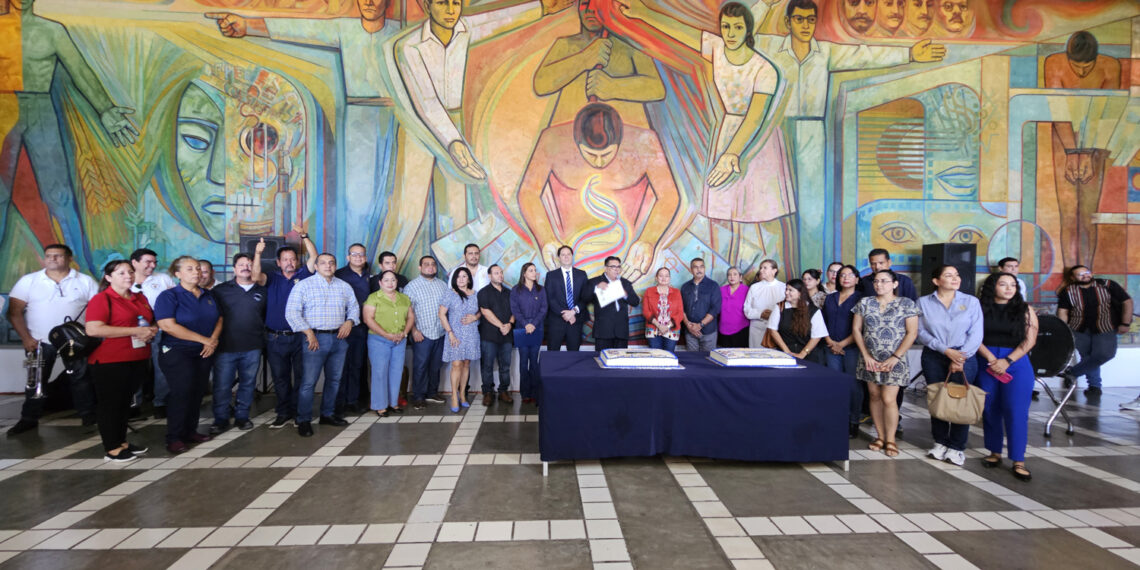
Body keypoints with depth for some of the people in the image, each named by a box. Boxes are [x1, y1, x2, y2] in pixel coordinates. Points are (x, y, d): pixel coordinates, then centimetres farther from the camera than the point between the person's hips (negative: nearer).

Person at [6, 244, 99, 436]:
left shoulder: (85, 281, 0)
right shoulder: (28, 281, 1)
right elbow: (15, 312, -1)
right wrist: (26, 338, -10)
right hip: (39, 341, 1)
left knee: (81, 379, 8)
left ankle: (88, 415, 19)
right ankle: (29, 419, 22)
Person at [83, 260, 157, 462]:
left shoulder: (140, 298, 14)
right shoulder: (101, 299, -8)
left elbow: (151, 322, 28)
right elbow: (93, 329, -21)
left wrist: (152, 330, 2)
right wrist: (135, 331, -21)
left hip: (137, 360, 7)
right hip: (110, 361, -7)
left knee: (125, 402, 15)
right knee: (110, 403, 1)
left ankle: (122, 442, 26)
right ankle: (112, 449, 9)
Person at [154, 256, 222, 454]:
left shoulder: (208, 296, 11)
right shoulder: (169, 296, -8)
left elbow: (219, 319, 12)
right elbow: (168, 326, -19)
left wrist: (214, 340, -10)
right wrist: (203, 339, -19)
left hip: (204, 354, 6)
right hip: (177, 353, -6)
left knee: (197, 393, 9)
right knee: (182, 393, -7)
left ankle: (190, 431, 20)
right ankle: (174, 438, 2)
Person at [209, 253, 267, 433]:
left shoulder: (262, 291, 9)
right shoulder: (220, 290, 2)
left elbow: (266, 317, 18)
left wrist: (262, 338, 12)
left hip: (252, 349, 2)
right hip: (226, 347, -2)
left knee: (248, 384, 11)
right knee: (222, 386, 2)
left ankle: (242, 416, 25)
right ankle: (220, 420, 16)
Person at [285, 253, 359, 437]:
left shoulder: (344, 287, 12)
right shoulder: (304, 285, -2)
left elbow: (354, 307, 19)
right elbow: (292, 312, -8)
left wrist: (349, 322, -2)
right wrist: (308, 332, -15)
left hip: (339, 338, 5)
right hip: (316, 338, -5)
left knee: (334, 379, 12)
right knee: (308, 381, -5)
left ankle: (328, 414, 26)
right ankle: (304, 420, 4)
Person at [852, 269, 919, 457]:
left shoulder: (906, 304, -1)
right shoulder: (865, 303, 6)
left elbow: (912, 333, -5)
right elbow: (856, 330, 6)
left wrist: (895, 358, -12)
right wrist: (866, 355, -3)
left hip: (894, 361, -3)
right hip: (870, 360, 3)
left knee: (889, 399, -7)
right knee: (875, 396, 7)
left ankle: (890, 440, 7)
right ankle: (880, 437, 19)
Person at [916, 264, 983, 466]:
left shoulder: (971, 301, 3)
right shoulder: (924, 302, 3)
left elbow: (976, 334, -3)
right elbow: (921, 332, -4)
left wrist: (961, 358, -12)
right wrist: (946, 350, -13)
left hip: (964, 356, 0)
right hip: (933, 357, 1)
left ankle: (957, 446, 11)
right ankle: (940, 442, 19)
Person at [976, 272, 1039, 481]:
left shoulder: (1025, 310, 3)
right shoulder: (980, 308, 2)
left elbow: (1030, 340, -2)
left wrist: (1007, 361, -11)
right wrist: (991, 358, -14)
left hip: (1016, 363, 0)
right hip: (985, 363, 1)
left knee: (1016, 411, -6)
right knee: (990, 409, 6)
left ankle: (1018, 461, -2)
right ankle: (995, 453, 19)